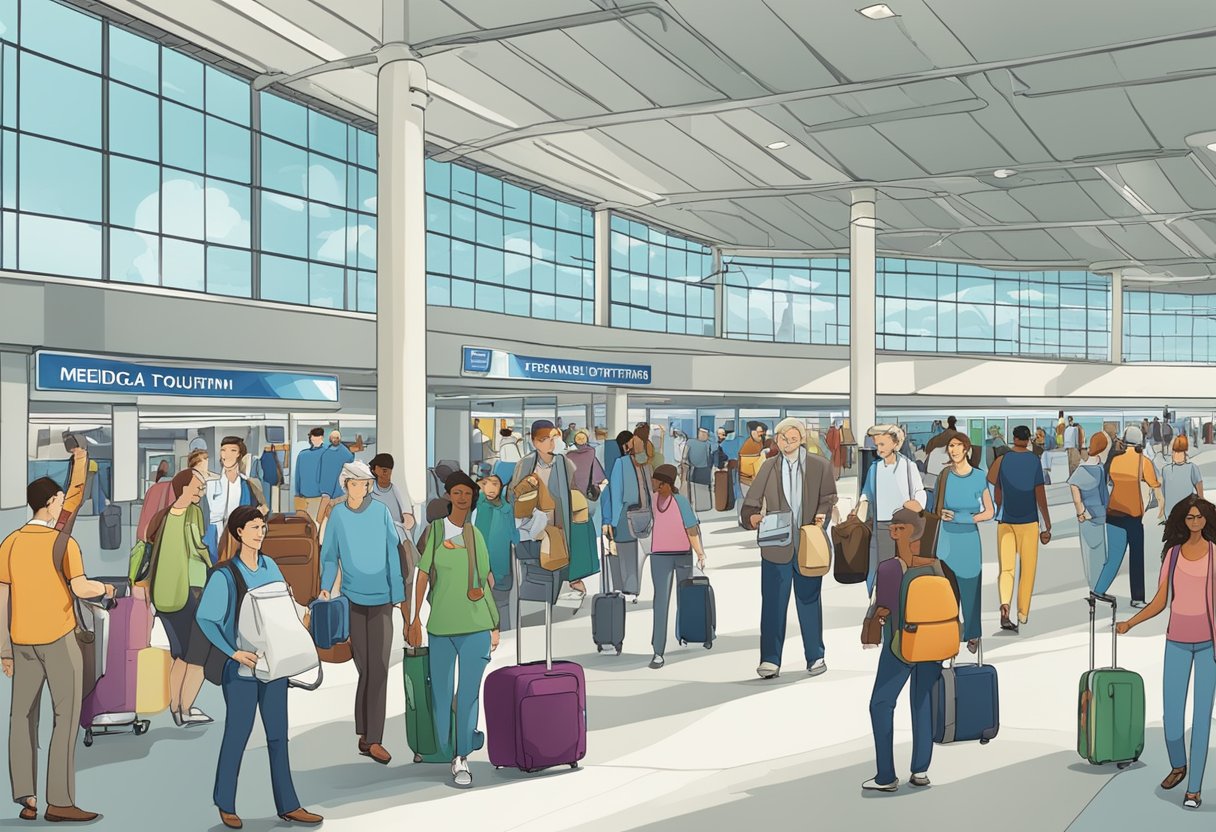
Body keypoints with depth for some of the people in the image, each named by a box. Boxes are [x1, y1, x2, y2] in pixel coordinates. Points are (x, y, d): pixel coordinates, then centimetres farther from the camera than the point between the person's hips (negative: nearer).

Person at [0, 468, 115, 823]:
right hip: (58, 638, -5)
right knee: (66, 717, 0)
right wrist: (104, 587, 2)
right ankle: (59, 801, 0)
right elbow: (80, 588, -20)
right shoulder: (63, 541, -9)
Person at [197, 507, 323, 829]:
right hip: (242, 667, -5)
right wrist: (235, 653, -20)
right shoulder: (224, 575, -12)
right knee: (237, 735, 5)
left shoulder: (270, 566, 4)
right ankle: (226, 805, 23)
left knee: (278, 735, 10)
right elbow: (205, 619, -14)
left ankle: (287, 805, 17)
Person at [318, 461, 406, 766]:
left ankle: (372, 739, 0)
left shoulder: (381, 512, -2)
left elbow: (393, 555, 0)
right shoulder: (337, 514, 0)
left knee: (378, 669, -3)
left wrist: (398, 595, -1)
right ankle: (367, 735, 15)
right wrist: (325, 587, -8)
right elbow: (330, 555, 6)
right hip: (352, 599, 0)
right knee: (364, 669, 4)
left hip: (381, 599, 0)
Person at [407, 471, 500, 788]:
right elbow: (422, 575, 2)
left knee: (468, 692, -4)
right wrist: (415, 617, -3)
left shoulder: (477, 533, 7)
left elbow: (487, 577, 12)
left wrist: (495, 625, 12)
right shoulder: (435, 530, 3)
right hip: (441, 624, 0)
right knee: (440, 692, 8)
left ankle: (462, 759, 3)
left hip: (475, 625, 0)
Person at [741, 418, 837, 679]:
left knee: (810, 601, 9)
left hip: (809, 546, 0)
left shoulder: (820, 466, 6)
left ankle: (815, 657, 21)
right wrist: (752, 517, -17)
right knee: (773, 602, -3)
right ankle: (770, 660, 0)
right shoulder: (768, 467, 7)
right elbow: (750, 503, 5)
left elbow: (829, 498, 6)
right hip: (776, 546, 0)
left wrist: (822, 516, -15)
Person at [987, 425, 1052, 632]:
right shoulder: (1034, 461, -6)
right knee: (1028, 568, 12)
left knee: (1006, 569, 0)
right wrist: (1048, 526, -5)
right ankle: (1023, 613, 17)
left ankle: (1005, 606, -24)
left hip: (1005, 522, 2)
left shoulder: (1003, 460, 2)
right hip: (1029, 522, -2)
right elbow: (1040, 496, -10)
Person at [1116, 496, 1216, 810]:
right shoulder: (1172, 553, 4)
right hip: (1177, 641, 3)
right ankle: (1178, 766, 32)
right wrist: (1129, 622, -8)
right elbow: (1159, 602, 5)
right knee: (1171, 716, 2)